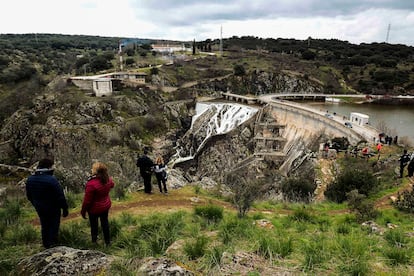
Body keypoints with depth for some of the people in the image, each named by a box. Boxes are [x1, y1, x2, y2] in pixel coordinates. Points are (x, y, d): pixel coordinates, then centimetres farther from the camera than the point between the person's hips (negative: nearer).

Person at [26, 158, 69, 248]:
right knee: (53, 226, 10)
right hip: (53, 209, -6)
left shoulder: (30, 180, -3)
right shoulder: (52, 180, -25)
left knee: (44, 226, 21)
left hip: (39, 209, 7)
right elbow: (60, 197, -22)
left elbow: (29, 196, 10)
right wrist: (65, 209, -11)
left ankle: (46, 245, 34)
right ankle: (52, 244, 16)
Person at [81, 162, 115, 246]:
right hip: (106, 206, 5)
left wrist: (83, 211, -10)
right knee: (105, 222, 23)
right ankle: (107, 241, 39)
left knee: (94, 225, 20)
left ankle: (94, 240, 43)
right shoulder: (108, 179, -17)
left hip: (95, 209, -5)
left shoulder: (91, 184, -35)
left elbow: (87, 200, -24)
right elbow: (112, 185, 10)